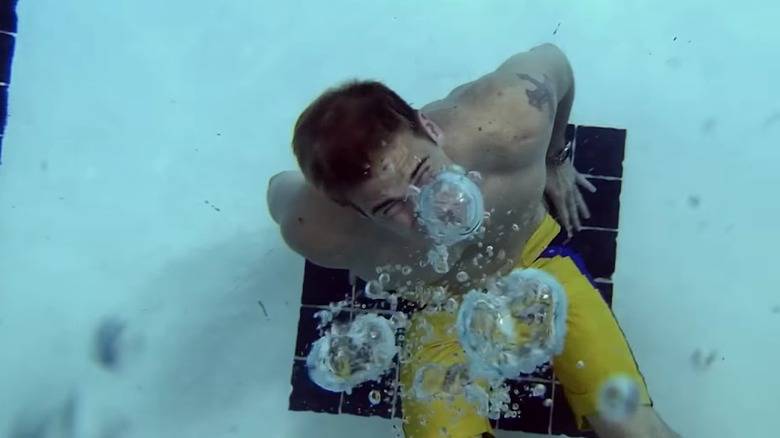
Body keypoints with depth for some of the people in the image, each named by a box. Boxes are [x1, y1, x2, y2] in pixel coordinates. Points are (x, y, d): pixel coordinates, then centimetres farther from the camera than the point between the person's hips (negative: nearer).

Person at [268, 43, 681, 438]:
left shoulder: (512, 118, -36)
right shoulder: (320, 231, -34)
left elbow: (553, 58, -11)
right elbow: (281, 188, -9)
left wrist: (556, 158, 5)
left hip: (535, 256, 1)